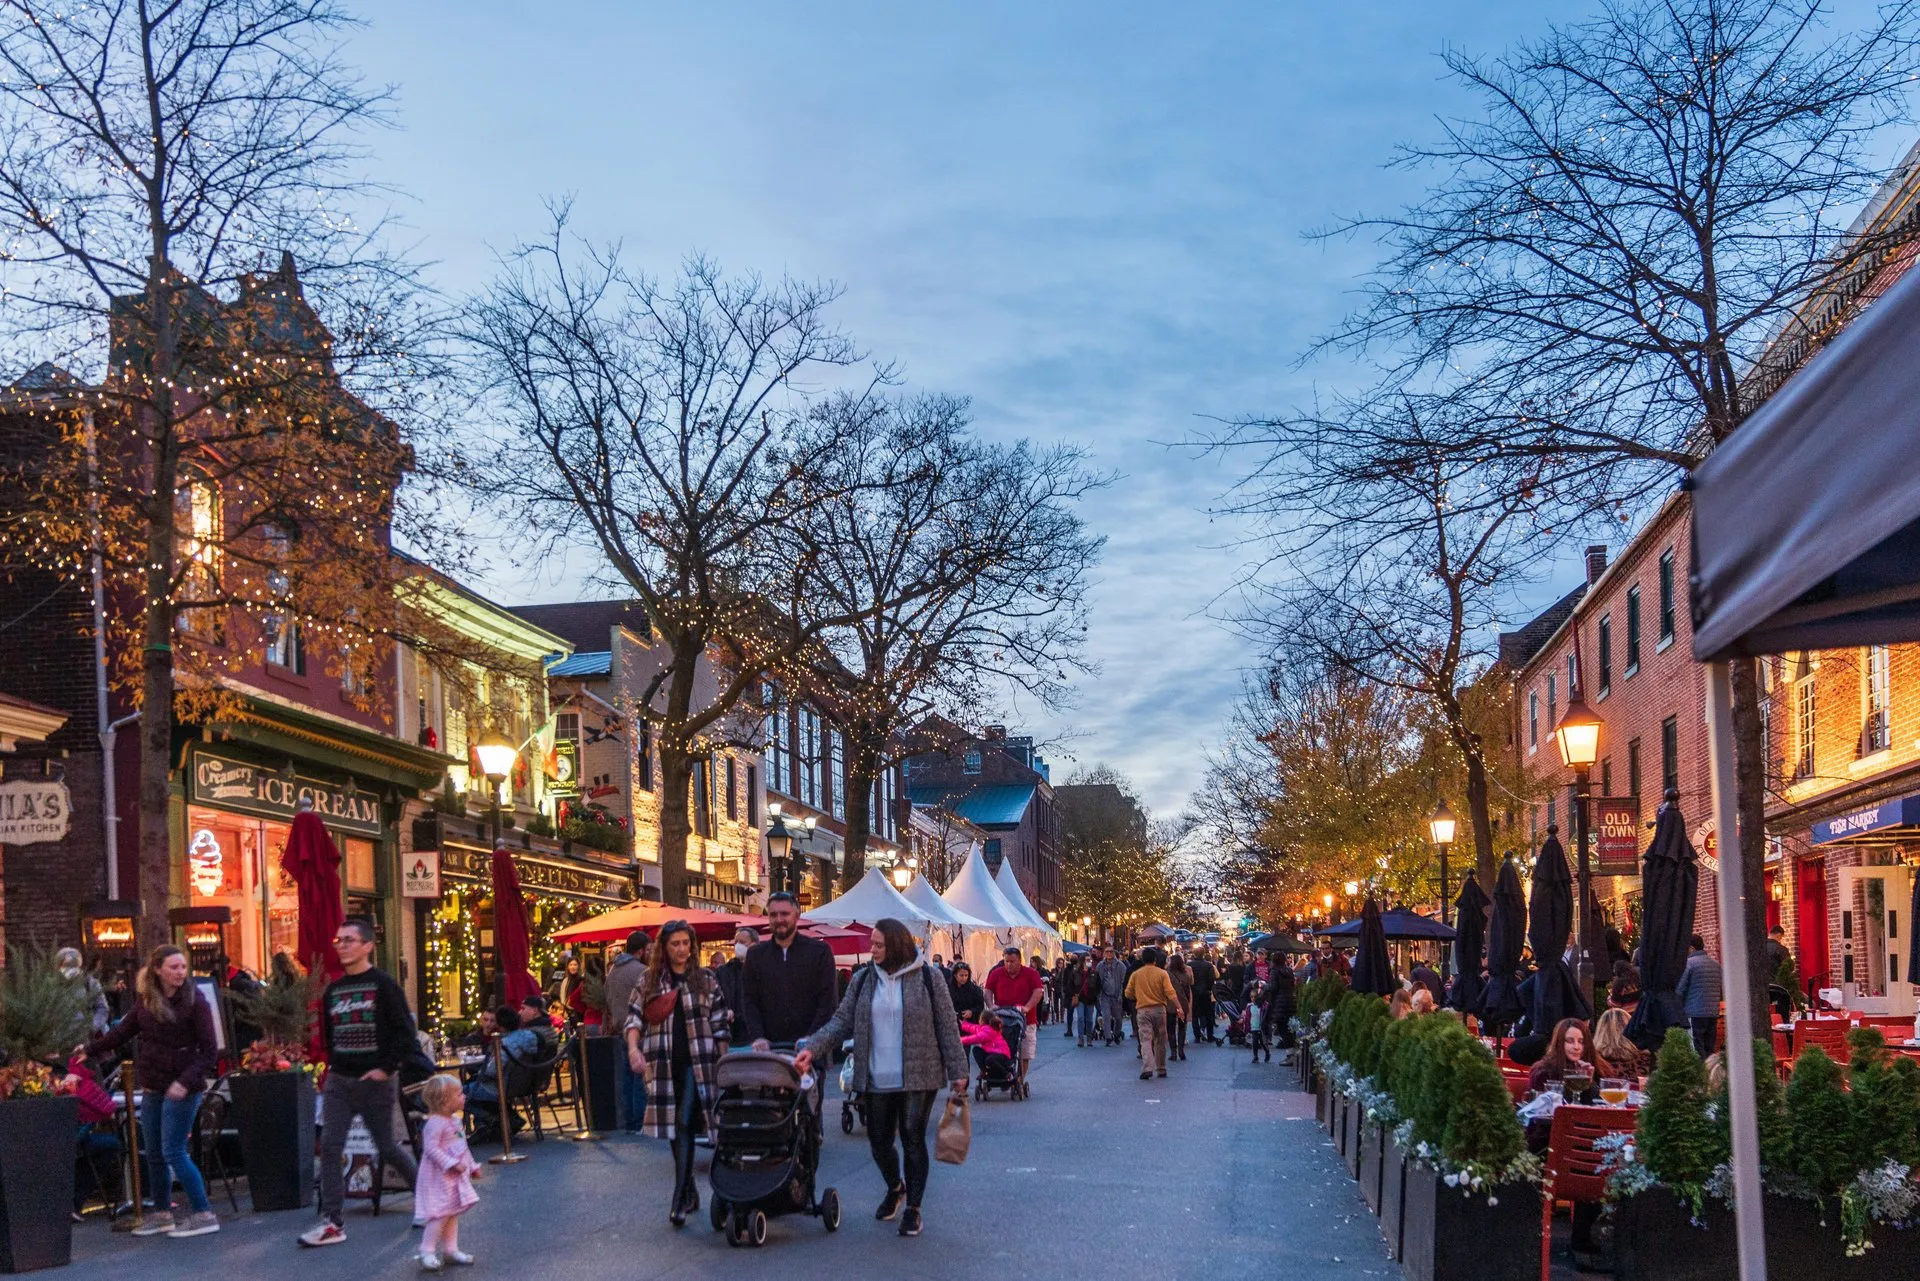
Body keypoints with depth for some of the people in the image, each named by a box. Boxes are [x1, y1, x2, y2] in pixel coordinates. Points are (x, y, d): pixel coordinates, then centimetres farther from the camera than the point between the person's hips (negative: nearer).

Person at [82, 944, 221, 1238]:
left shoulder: (194, 1002, -11)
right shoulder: (146, 999, 5)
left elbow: (209, 1051, -13)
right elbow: (124, 1029, 20)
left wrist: (186, 1082, -22)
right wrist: (91, 1048, 20)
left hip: (181, 1088, -6)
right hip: (153, 1087, 6)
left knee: (173, 1152, -8)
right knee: (153, 1154, 13)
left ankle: (204, 1214, -2)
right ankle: (163, 1214, 27)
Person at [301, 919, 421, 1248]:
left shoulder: (383, 984, -8)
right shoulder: (333, 990, 9)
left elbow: (405, 1032, -10)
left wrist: (387, 1068, -14)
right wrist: (334, 1064, 10)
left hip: (376, 1081, -5)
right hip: (339, 1081, 5)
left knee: (388, 1147, 5)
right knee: (330, 1147, -7)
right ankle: (331, 1223, -6)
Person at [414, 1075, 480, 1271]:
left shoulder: (455, 1120, 12)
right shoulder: (435, 1123, -20)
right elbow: (431, 1147, -26)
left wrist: (472, 1166, 23)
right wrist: (451, 1164, -28)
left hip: (455, 1177, 10)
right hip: (439, 1177, -10)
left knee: (453, 1212, 13)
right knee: (441, 1214, -11)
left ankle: (450, 1250, 20)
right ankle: (427, 1253, -6)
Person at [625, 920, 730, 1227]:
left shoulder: (705, 980, 6)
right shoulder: (649, 982, 9)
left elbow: (720, 1025, 7)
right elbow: (635, 1017, 3)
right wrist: (633, 1048, -15)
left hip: (697, 1063, -2)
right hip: (663, 1065, 2)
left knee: (685, 1125, -13)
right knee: (672, 1128, 8)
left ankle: (680, 1201, -16)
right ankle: (690, 1192, 23)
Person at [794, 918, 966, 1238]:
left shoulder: (926, 978, -5)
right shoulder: (863, 980, 5)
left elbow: (947, 1026, -2)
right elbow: (842, 1021, 2)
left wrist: (957, 1071, -4)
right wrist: (811, 1047, -12)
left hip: (917, 1078, -4)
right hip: (877, 1079, 4)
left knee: (913, 1140, -2)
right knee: (879, 1141, 9)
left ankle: (913, 1208, 12)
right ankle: (894, 1188, 38)